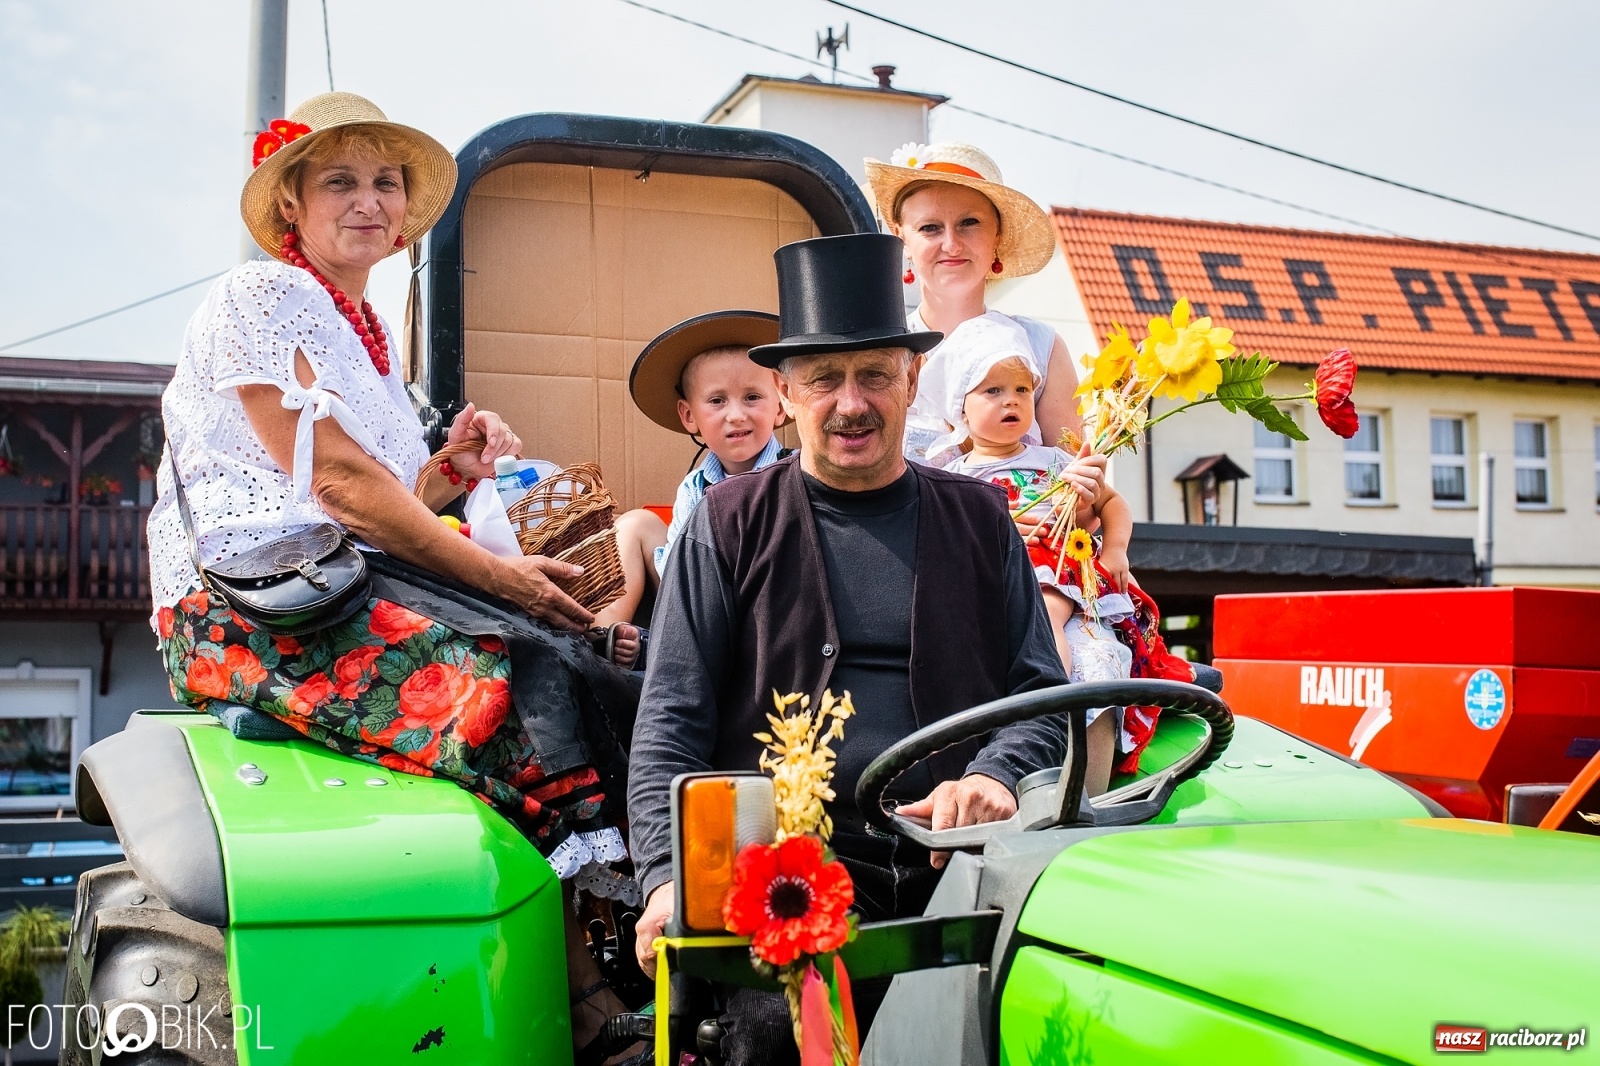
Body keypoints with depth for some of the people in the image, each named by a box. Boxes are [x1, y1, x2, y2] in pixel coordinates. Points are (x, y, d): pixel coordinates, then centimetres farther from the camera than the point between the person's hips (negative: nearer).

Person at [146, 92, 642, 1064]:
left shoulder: (368, 333, 25)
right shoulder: (259, 299, -1)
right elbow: (334, 479, -12)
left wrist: (454, 472, 4)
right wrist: (496, 576, -12)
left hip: (355, 584, 8)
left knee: (574, 666, -16)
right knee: (510, 689, -28)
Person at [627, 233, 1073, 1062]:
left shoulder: (979, 521, 18)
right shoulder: (730, 524, 12)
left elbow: (1041, 693, 16)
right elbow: (670, 721, 5)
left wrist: (995, 776, -7)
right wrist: (669, 875, -11)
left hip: (952, 870, 3)